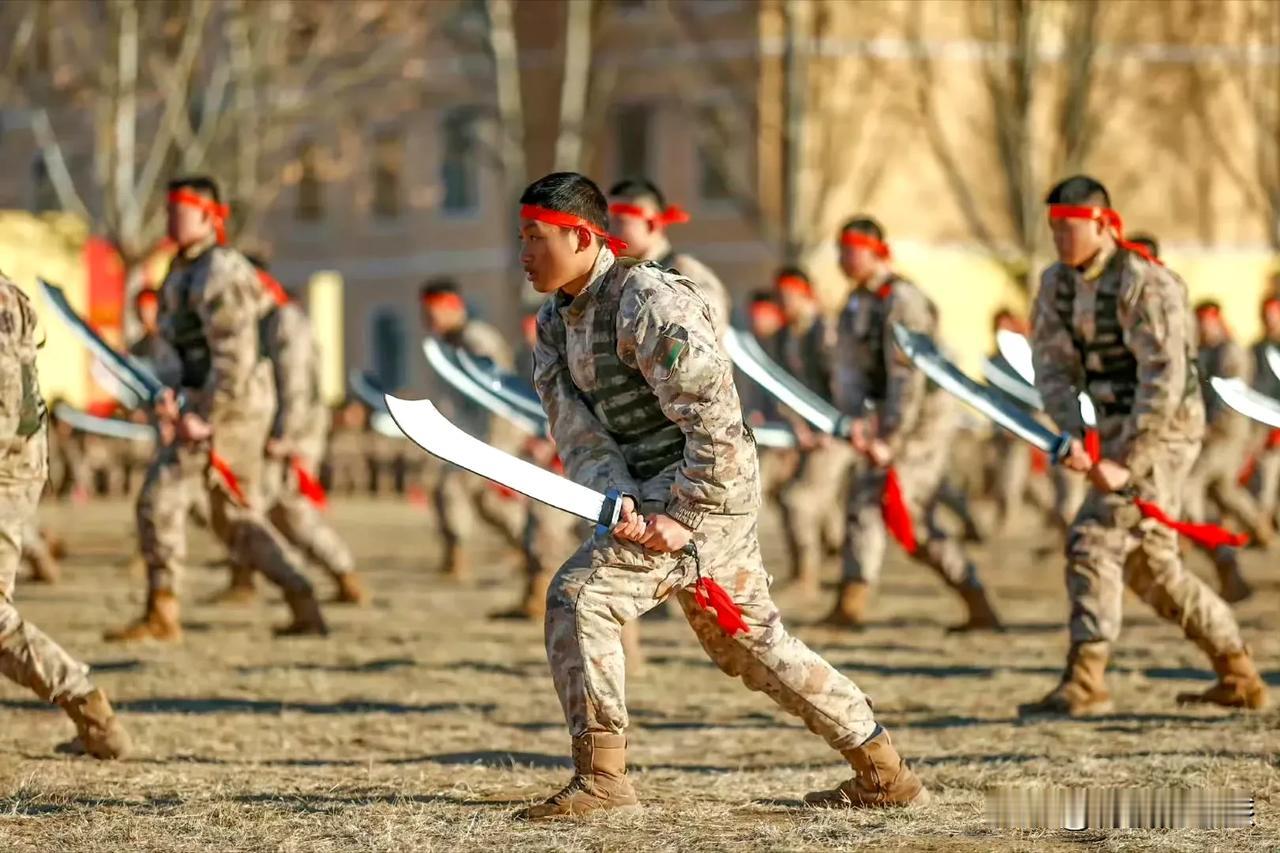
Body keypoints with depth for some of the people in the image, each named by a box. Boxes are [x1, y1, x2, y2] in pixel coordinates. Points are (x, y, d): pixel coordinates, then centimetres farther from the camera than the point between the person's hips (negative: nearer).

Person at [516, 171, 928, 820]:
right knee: (750, 640, 16)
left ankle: (601, 776, -17)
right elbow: (577, 430, -1)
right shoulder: (555, 322, 9)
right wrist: (618, 503, -19)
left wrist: (682, 518, -26)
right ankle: (884, 773, 24)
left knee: (579, 594, -19)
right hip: (652, 493, 10)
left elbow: (716, 421, -22)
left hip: (708, 486, -10)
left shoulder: (647, 302, -18)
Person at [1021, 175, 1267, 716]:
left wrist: (1126, 463, -26)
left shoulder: (1146, 285, -19)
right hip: (1118, 430, 9)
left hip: (1164, 429, -9)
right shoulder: (1058, 285, 5)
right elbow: (1052, 367, 1)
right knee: (1149, 565, 12)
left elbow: (1164, 381, -22)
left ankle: (1084, 682, -20)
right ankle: (1239, 676, 22)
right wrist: (1072, 435, -17)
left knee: (1093, 541, -17)